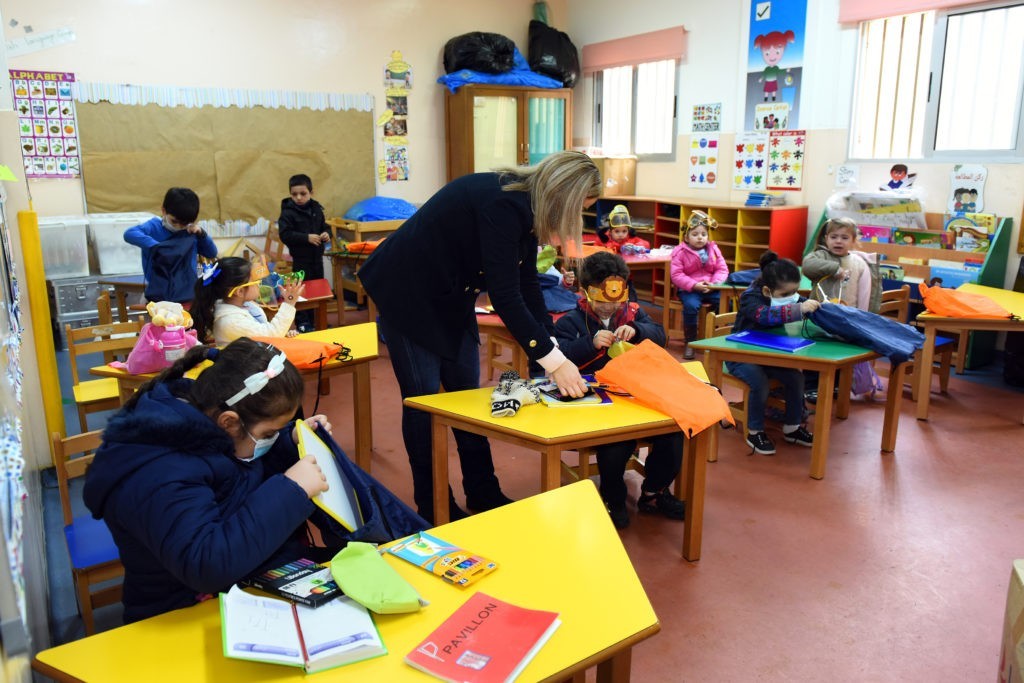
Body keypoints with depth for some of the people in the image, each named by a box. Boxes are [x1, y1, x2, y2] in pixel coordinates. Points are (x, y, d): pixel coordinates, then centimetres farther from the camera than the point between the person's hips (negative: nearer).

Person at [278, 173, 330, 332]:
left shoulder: (316, 209, 5)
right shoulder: (288, 212, -11)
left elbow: (324, 226, 17)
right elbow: (285, 235, -19)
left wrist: (326, 234, -6)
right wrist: (307, 237, -25)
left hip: (317, 256, 6)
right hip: (301, 258, -6)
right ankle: (303, 323, 8)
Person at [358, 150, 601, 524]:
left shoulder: (525, 208, -2)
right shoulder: (502, 203, -30)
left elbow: (527, 287, 3)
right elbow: (505, 296, -33)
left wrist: (552, 346, -6)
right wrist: (553, 359, -29)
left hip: (451, 296, 9)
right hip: (407, 292, -9)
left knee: (467, 393, 11)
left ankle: (483, 495, 22)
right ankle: (433, 508, 12)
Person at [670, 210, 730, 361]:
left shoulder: (713, 249, 10)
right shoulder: (680, 252, -3)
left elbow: (722, 269, 8)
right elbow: (676, 275, -10)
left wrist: (715, 283, -13)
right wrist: (694, 285, -21)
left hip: (711, 288, 4)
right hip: (689, 289, -3)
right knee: (691, 306, -34)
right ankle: (690, 342, -17)